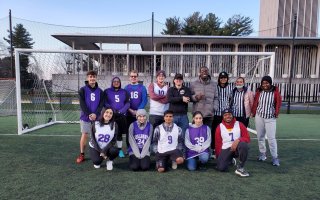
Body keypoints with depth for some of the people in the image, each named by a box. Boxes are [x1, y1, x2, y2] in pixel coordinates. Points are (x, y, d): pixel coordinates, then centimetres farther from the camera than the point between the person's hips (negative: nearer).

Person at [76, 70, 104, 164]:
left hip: (96, 117, 2)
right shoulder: (82, 90, 0)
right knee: (84, 135, 0)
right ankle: (82, 154, 11)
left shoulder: (100, 91, 6)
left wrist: (95, 114, -14)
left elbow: (101, 104, 1)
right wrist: (89, 114, -17)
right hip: (85, 116, -2)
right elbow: (82, 104, -7)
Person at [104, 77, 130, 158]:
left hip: (121, 116, 2)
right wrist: (113, 111, -15)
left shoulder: (124, 92, 12)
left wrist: (121, 111, -11)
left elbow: (128, 103, 4)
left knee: (120, 133, 5)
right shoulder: (107, 91, 7)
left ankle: (120, 150, 14)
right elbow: (105, 103, -2)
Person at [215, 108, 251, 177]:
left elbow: (247, 138, -2)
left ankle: (240, 168, -19)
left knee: (243, 145, -36)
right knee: (221, 168, -19)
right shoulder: (219, 127, 2)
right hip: (225, 149, 1)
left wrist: (238, 140, -22)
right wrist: (218, 157, 5)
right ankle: (229, 159, 17)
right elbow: (218, 143, 6)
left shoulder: (239, 125, 1)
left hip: (237, 147, 0)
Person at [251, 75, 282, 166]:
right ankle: (262, 154, 26)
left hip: (270, 118, -3)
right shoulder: (259, 91, -1)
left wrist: (276, 113, -3)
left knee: (271, 138, -5)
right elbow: (255, 102, 4)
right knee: (260, 136, 11)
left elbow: (278, 103, 1)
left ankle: (275, 157, 6)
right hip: (259, 116, 3)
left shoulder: (275, 91, -6)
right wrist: (253, 112, 3)